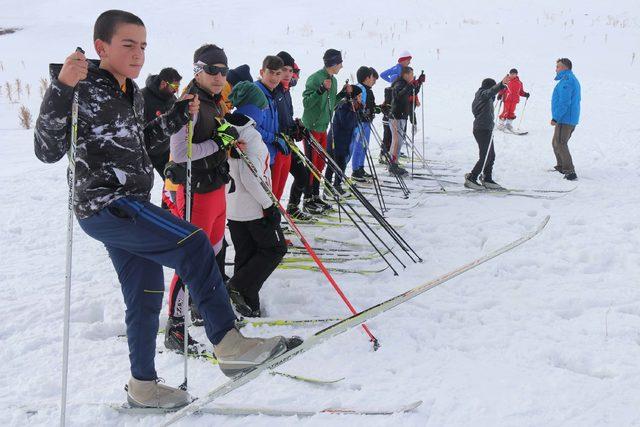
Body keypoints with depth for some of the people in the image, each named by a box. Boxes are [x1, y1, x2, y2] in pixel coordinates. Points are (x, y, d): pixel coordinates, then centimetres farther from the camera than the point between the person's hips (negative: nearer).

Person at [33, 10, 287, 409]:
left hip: (130, 206, 9)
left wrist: (178, 116, 16)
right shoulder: (83, 88, -11)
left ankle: (143, 385, 27)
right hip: (105, 206, -9)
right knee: (193, 243, -23)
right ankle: (229, 344, -19)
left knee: (147, 295, 13)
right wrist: (60, 88, -30)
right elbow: (47, 150, -18)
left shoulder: (133, 93, 13)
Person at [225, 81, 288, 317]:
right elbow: (251, 177, -25)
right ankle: (239, 287, -3)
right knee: (275, 249, 7)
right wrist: (269, 205, -17)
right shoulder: (251, 135, -19)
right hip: (254, 208, -8)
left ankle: (248, 305, 17)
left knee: (245, 255, 14)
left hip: (232, 207, 8)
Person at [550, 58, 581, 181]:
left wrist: (555, 118, -22)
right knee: (556, 143, 21)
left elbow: (564, 102, -23)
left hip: (564, 120, -11)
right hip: (572, 119, 11)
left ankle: (570, 172, -17)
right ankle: (561, 166, 31)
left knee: (560, 144, -11)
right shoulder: (573, 80, 19)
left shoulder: (566, 81, -15)